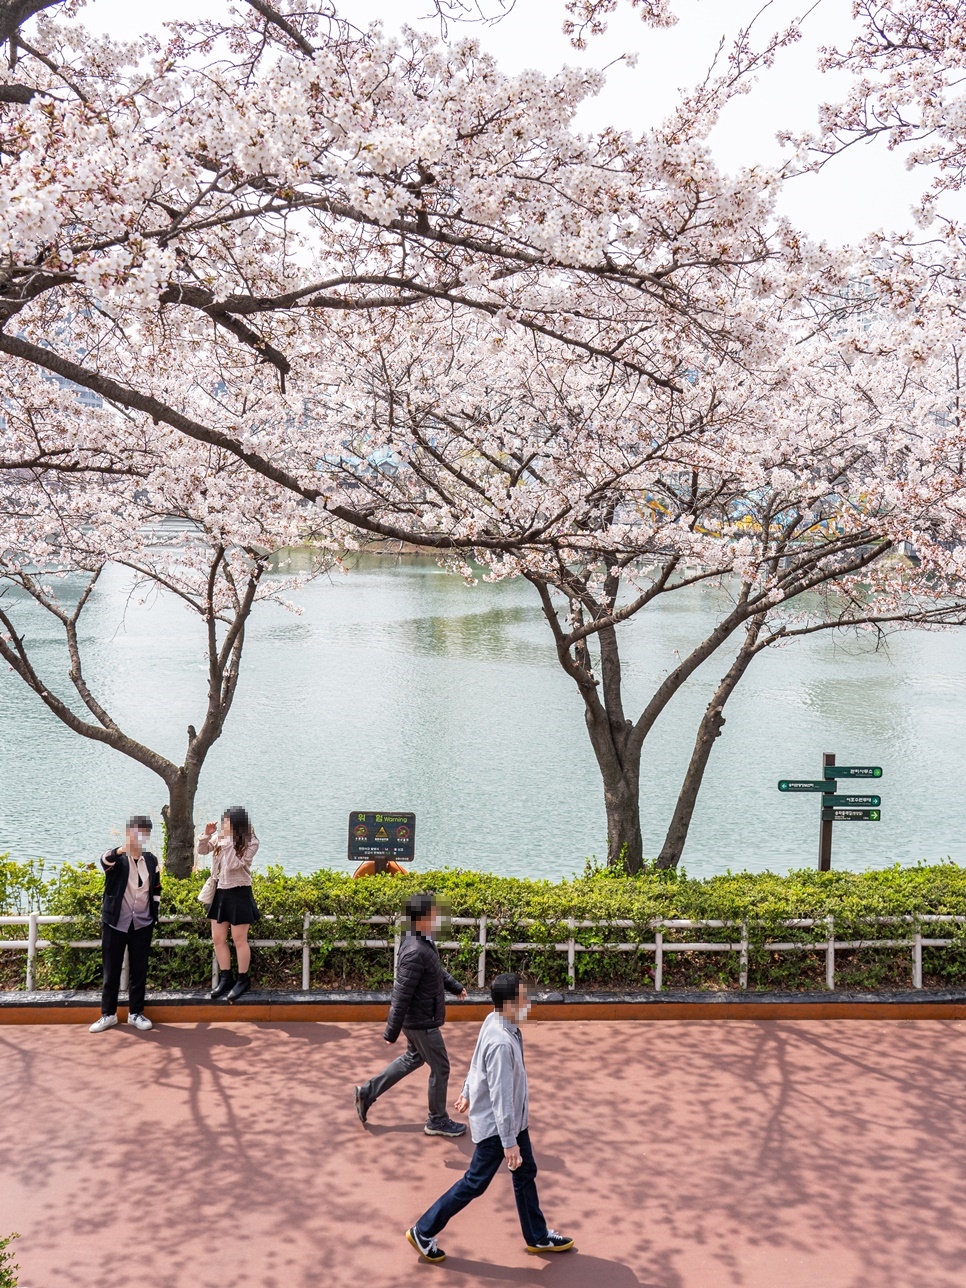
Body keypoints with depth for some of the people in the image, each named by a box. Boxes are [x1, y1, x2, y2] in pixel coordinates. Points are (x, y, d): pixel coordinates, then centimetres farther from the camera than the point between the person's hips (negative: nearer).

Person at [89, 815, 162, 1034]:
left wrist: (155, 912, 7)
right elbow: (105, 861, -34)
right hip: (115, 923, -3)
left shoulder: (151, 861, 5)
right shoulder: (117, 859, -8)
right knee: (111, 969, 5)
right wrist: (121, 850, -54)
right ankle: (108, 1014, 16)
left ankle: (136, 1012, 19)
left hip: (143, 924, 3)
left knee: (139, 969, 8)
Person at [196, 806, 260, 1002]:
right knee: (218, 939, 10)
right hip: (220, 891, 6)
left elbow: (233, 864, -24)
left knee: (239, 940, 3)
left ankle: (243, 980, 17)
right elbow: (202, 850, 7)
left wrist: (228, 839, -25)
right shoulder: (221, 836, 1)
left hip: (239, 893, -6)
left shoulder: (251, 843, -15)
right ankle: (225, 978, 23)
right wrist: (206, 835, -10)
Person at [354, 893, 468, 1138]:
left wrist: (456, 987, 19)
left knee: (413, 1058, 27)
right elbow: (401, 995, -29)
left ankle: (368, 1092, 32)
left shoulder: (425, 942, -1)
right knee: (440, 1068, 8)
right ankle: (437, 1121, 26)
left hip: (416, 1019, 10)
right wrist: (392, 1032, -24)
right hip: (422, 1023, -10)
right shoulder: (416, 953, -32)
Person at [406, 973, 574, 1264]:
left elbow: (476, 1062, 11)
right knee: (475, 1183, 5)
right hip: (496, 1125, -9)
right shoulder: (501, 1043, -34)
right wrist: (509, 1141, -24)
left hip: (513, 1118, 9)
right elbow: (500, 1096, -30)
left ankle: (537, 1237, 35)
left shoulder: (496, 1022, -5)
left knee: (526, 1174, 19)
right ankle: (423, 1231, 18)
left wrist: (468, 1092, 26)